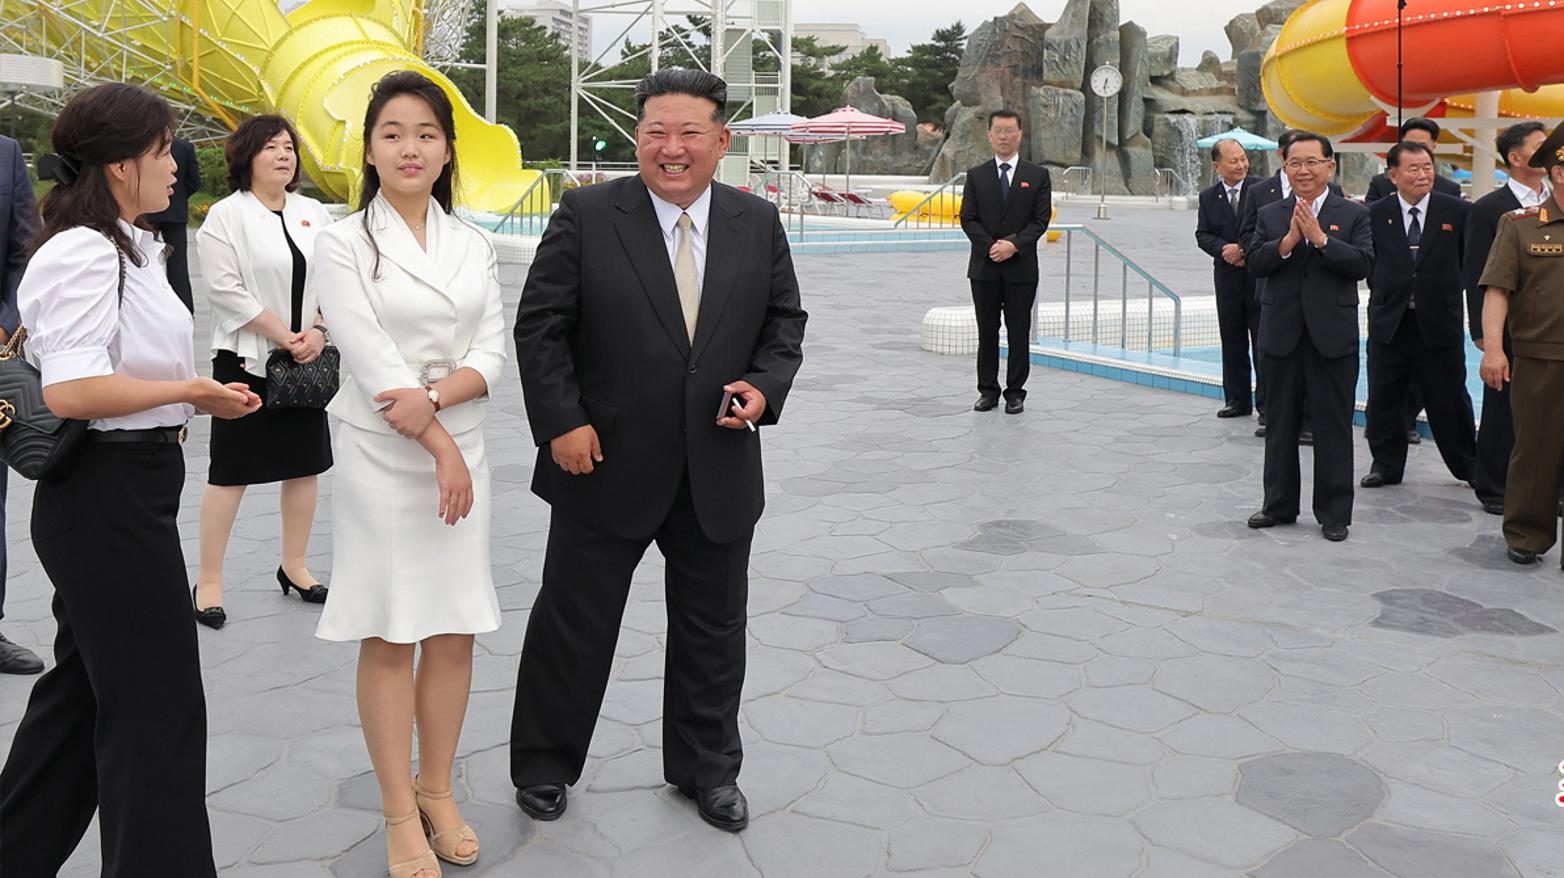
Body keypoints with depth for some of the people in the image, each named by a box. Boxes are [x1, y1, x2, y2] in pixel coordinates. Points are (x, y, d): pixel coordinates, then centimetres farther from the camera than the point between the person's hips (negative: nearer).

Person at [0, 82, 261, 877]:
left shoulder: (125, 247, 13)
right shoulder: (83, 252, -18)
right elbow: (70, 391, -28)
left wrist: (198, 396, 6)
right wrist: (192, 390, -19)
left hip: (128, 491, 10)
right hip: (107, 495, -10)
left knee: (83, 689, 21)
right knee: (156, 706, -1)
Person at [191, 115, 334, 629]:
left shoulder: (314, 214, 10)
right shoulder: (226, 215, -5)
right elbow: (225, 288, -13)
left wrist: (318, 331, -10)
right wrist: (283, 337, -15)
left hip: (306, 361, 5)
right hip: (247, 360, -5)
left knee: (305, 466, 10)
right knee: (229, 472, -1)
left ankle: (294, 566, 25)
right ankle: (208, 581, 9)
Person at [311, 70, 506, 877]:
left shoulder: (473, 245, 8)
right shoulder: (342, 243, -4)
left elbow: (492, 352, 1)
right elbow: (372, 362, -12)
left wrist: (432, 397, -17)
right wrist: (438, 447, -14)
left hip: (462, 453, 4)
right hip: (380, 458, -4)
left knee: (454, 630, 7)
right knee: (389, 638, 2)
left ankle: (437, 791, 24)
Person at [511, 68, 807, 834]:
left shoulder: (758, 224, 2)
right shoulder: (586, 216, -7)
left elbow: (784, 323, 9)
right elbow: (539, 327, -5)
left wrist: (765, 387, -9)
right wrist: (560, 423, -13)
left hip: (718, 474, 3)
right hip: (606, 466, -3)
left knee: (713, 629, 15)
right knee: (571, 625, 11)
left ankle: (706, 768, 35)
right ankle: (543, 765, 31)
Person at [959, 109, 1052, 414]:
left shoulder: (1037, 175, 4)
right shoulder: (976, 176, 7)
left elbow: (1041, 219, -2)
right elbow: (968, 219, 1)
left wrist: (1014, 245, -16)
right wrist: (990, 246, -14)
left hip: (1021, 267, -1)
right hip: (984, 267, 1)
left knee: (1019, 332, 2)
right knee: (987, 331, 6)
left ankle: (1015, 393, 9)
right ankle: (988, 391, 13)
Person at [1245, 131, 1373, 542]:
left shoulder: (1354, 215, 1)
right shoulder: (1269, 215, 8)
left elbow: (1363, 263, -11)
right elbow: (1254, 262, -4)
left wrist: (1320, 238, -18)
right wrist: (1288, 241, -18)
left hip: (1333, 335, -2)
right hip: (1282, 334, 3)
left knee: (1333, 427, 3)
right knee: (1281, 424, 11)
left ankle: (1334, 512, 13)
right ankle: (1279, 505, 23)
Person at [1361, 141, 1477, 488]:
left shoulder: (1456, 210, -3)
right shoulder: (1376, 214, -1)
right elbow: (1369, 264, 5)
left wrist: (1447, 294, 2)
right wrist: (1384, 294, 0)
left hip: (1440, 321, -1)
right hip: (1389, 322, 1)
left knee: (1450, 400, 7)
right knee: (1384, 398, 8)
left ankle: (1468, 464, 24)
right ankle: (1386, 465, 22)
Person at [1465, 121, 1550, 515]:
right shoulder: (1489, 209, -6)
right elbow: (1476, 275, -7)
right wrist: (1482, 331, -11)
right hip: (1510, 331, -4)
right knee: (1503, 409, 5)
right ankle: (1494, 488, 17)